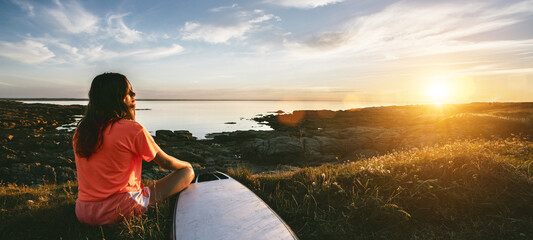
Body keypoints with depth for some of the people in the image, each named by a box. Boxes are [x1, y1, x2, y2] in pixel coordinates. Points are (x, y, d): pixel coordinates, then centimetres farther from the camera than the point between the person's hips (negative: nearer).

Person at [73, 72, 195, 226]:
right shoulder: (132, 129, -15)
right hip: (120, 211, -7)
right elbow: (166, 163, -3)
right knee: (187, 172, -3)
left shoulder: (80, 131, 4)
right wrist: (186, 165, 16)